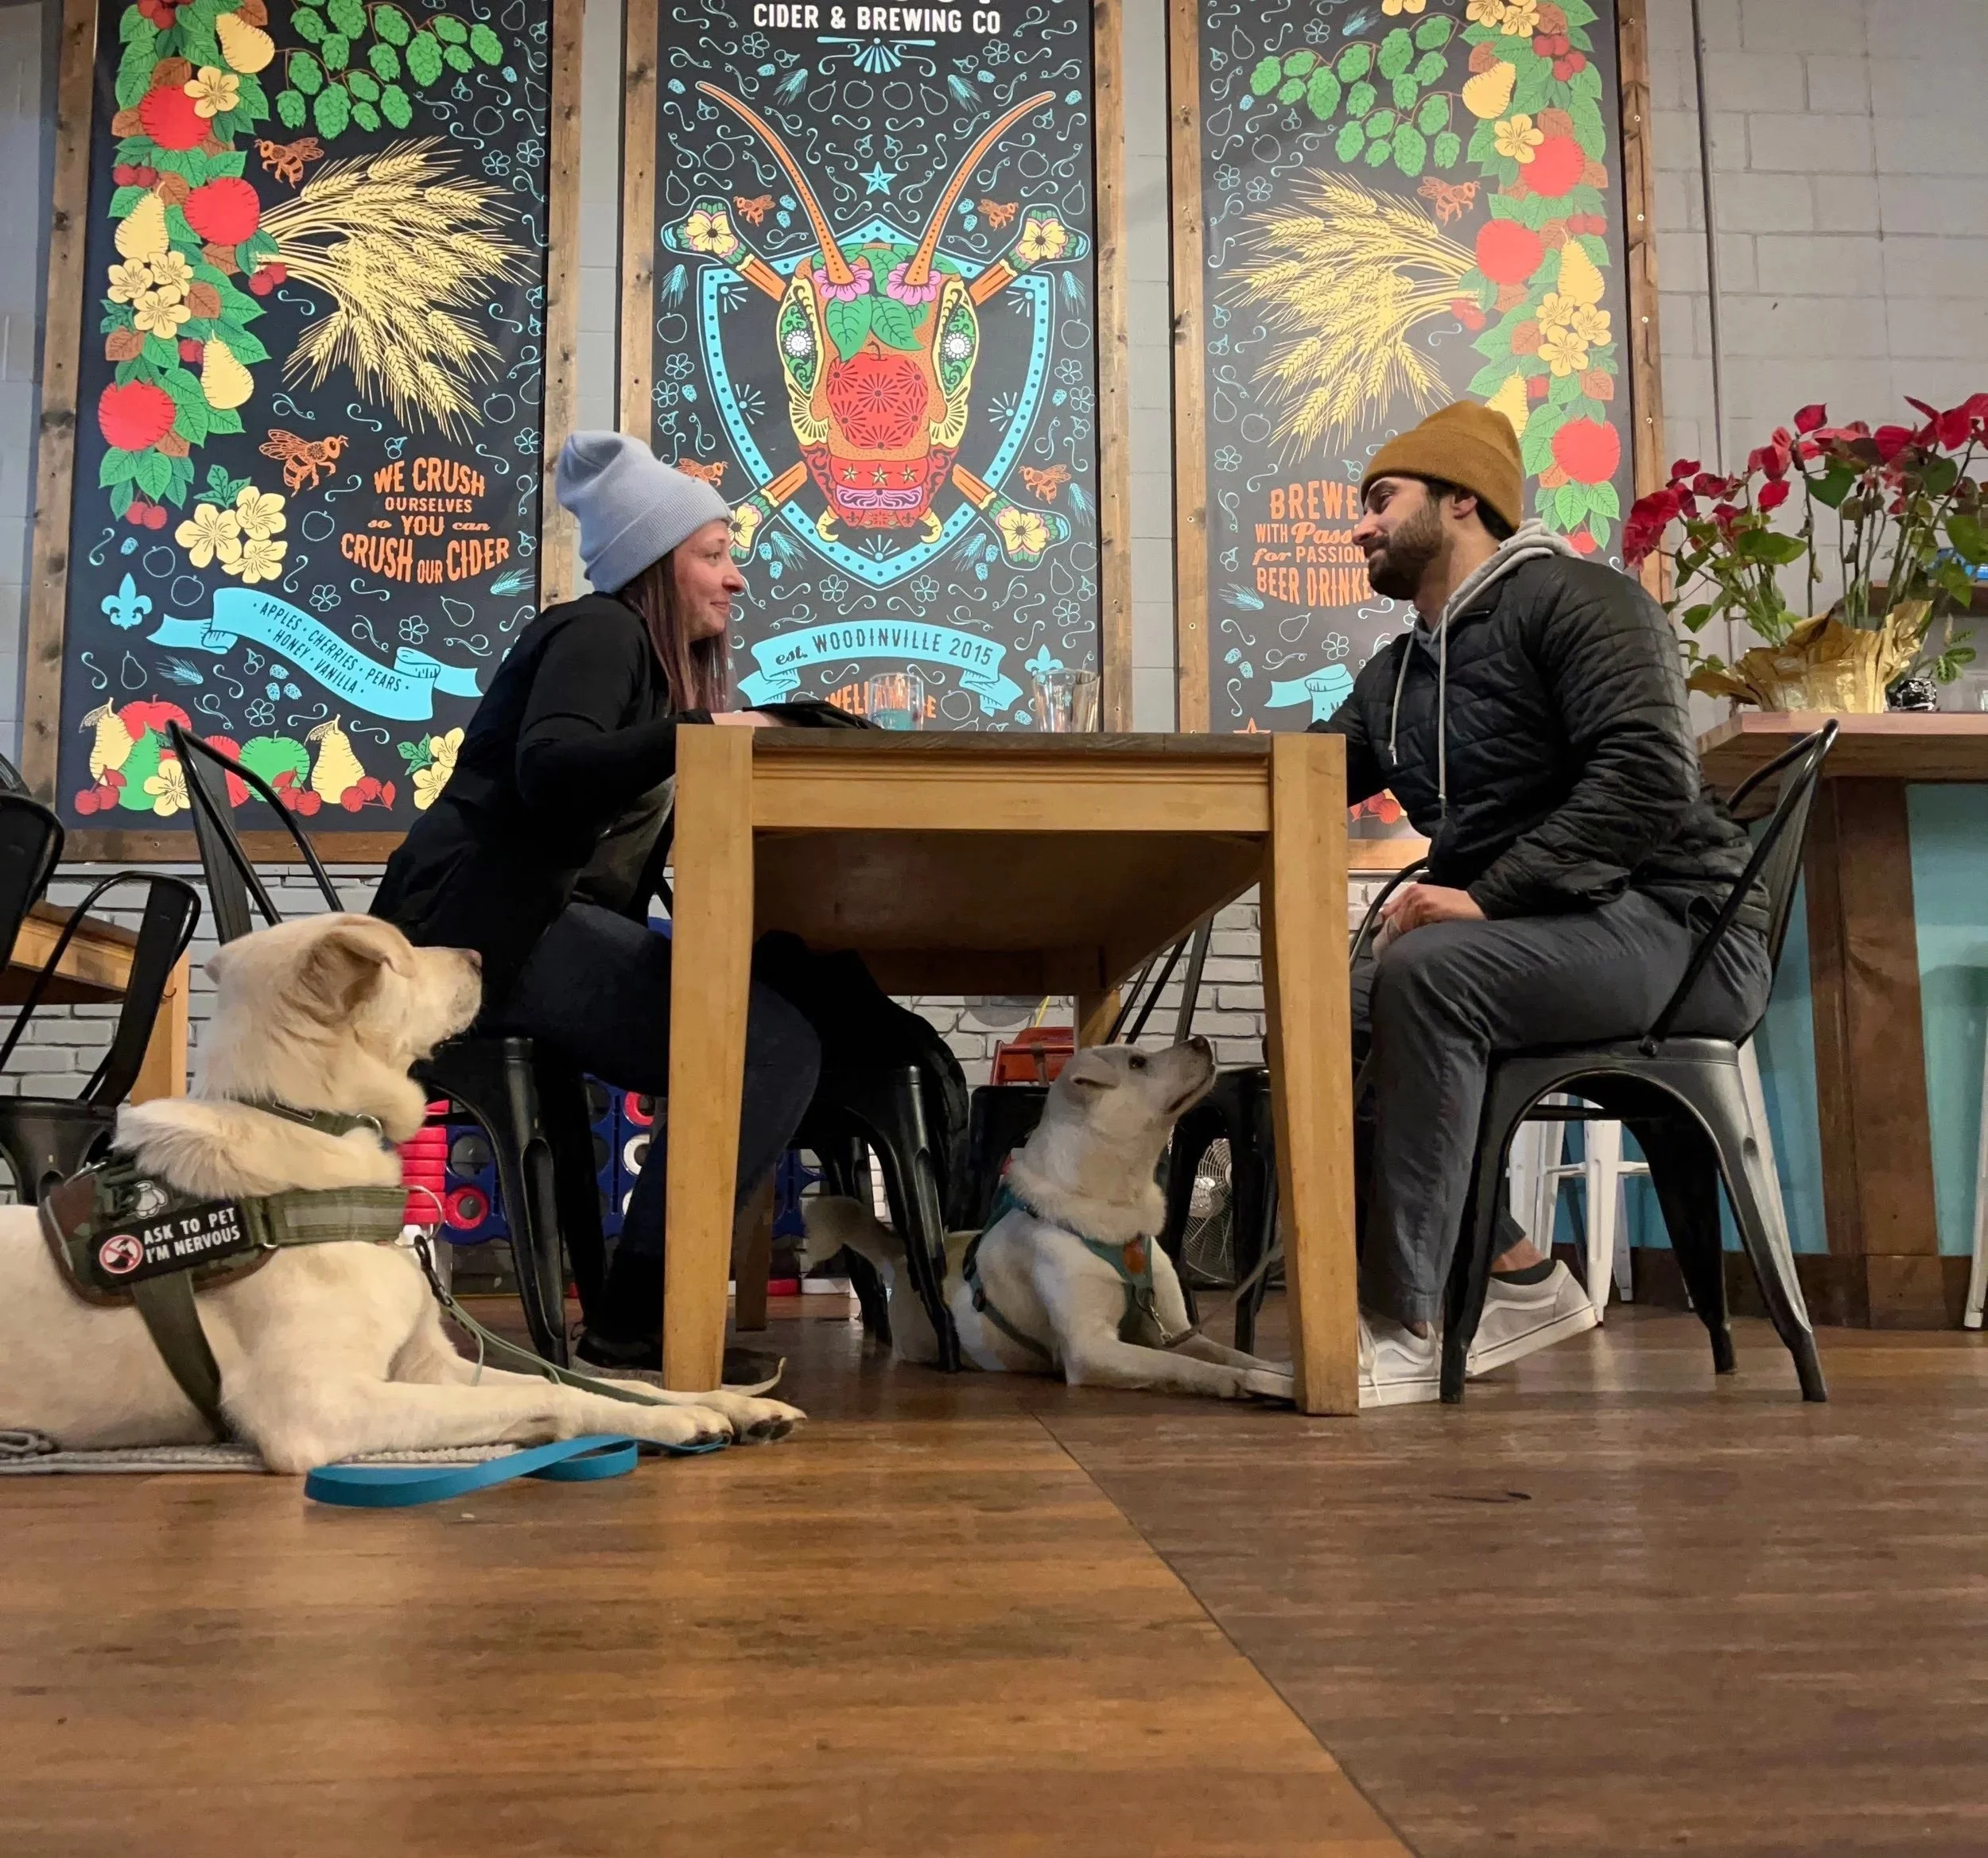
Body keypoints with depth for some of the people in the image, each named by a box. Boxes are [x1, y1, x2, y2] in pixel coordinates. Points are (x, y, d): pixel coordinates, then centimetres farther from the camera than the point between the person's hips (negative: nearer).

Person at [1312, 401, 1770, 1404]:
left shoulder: (1573, 599, -7)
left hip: (1671, 928, -8)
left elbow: (1648, 779, -21)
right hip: (1516, 938, 8)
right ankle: (1516, 1276, -4)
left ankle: (1402, 1330, -29)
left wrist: (1485, 895, -28)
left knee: (1425, 973, -32)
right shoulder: (1398, 674, 20)